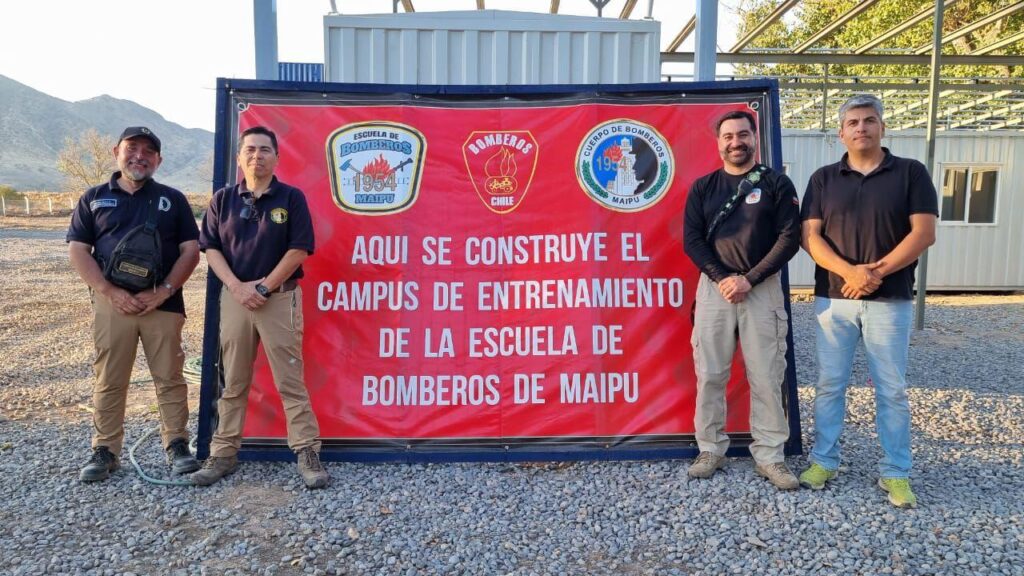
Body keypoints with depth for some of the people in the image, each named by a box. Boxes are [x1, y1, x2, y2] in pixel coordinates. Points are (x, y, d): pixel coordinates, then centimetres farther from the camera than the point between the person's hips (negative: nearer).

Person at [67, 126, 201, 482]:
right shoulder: (94, 198, 10)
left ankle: (177, 445, 12)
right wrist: (110, 292, -10)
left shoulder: (172, 199, 9)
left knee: (170, 378, 3)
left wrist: (163, 292, -9)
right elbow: (77, 251, 4)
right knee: (108, 381, 6)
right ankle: (105, 451, 17)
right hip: (112, 303, 1)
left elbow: (190, 250, 3)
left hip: (164, 303, -1)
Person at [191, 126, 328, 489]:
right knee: (233, 383, 10)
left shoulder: (291, 198, 0)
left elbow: (299, 250, -6)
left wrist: (263, 286, -10)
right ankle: (224, 454, 19)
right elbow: (211, 248, 5)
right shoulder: (223, 199, 8)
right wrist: (237, 287, -9)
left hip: (281, 298, -3)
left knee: (290, 381, -1)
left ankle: (307, 453, 5)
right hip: (235, 296, 3)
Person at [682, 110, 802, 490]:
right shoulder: (702, 187, 9)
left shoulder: (777, 184, 4)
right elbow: (692, 240, 3)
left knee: (766, 378, 1)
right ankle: (711, 450, 17)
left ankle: (770, 457, 12)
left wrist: (749, 280, -12)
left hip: (763, 289, -1)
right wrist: (722, 279, -11)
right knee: (710, 375, 4)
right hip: (714, 287, 2)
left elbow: (789, 238, -3)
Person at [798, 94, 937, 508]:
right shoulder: (823, 179, 7)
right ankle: (823, 461, 20)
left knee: (892, 389, 5)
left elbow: (923, 233, -5)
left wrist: (878, 272, -16)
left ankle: (895, 473, 17)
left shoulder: (911, 173, 3)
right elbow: (810, 236, -1)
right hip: (833, 299, 2)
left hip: (890, 301, -1)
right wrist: (849, 272, -17)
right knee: (830, 384, 8)